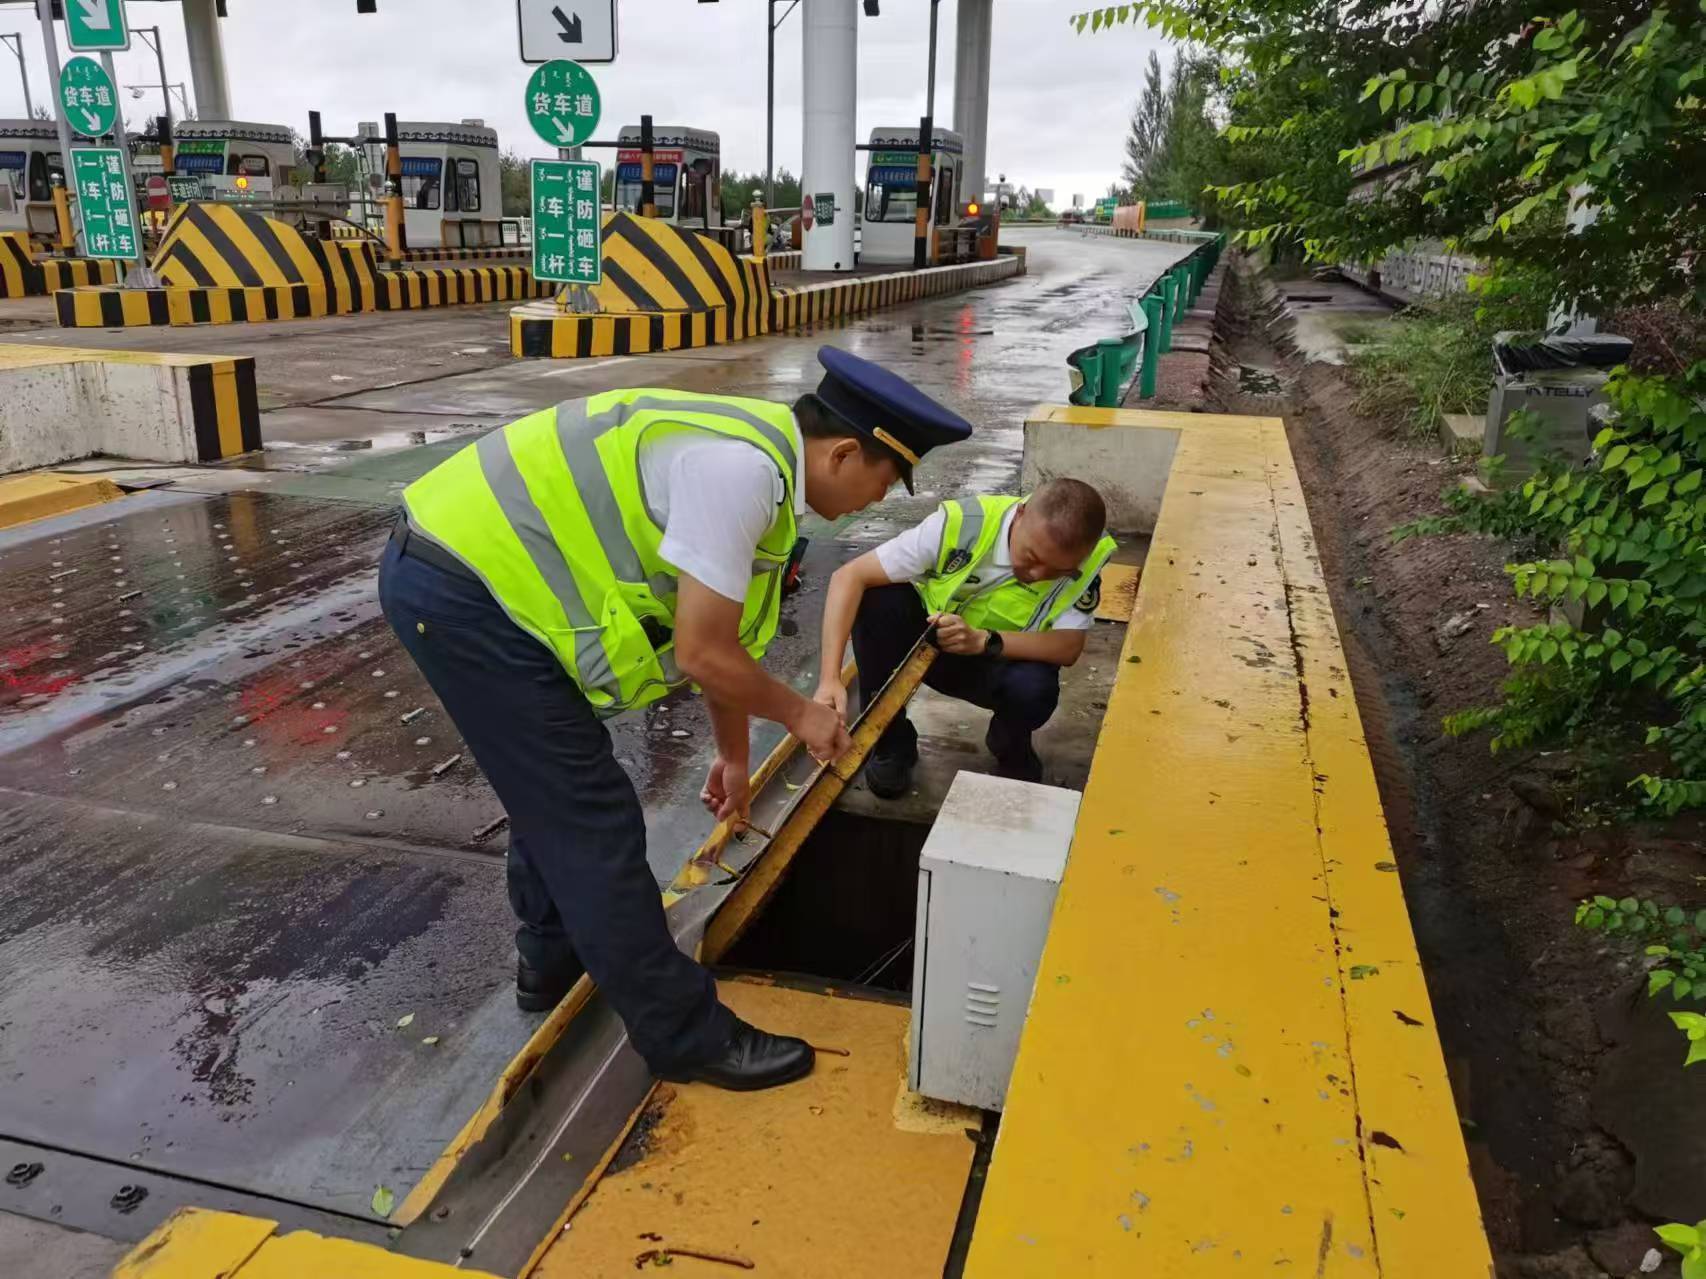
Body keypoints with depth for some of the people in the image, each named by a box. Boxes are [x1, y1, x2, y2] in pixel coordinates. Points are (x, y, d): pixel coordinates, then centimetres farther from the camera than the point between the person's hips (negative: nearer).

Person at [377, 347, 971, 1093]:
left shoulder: (752, 451, 11)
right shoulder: (740, 469, -21)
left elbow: (720, 634, 21)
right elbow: (702, 654, -19)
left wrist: (733, 756, 31)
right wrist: (799, 714, -1)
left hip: (460, 564, 10)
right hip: (465, 588, -10)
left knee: (552, 790, 25)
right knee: (590, 820, -2)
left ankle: (555, 962, 46)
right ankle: (686, 1037, 12)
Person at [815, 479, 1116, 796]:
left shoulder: (1088, 558, -24)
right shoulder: (962, 525, -31)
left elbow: (1069, 647, -25)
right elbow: (849, 576, -33)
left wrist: (982, 640, -41)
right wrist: (830, 678, -43)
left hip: (1001, 664, 1)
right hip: (928, 642, 0)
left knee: (1033, 687, -35)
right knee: (877, 599, -31)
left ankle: (1011, 754, 4)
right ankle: (891, 746, -10)